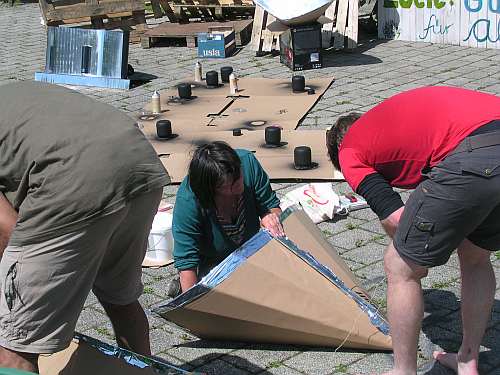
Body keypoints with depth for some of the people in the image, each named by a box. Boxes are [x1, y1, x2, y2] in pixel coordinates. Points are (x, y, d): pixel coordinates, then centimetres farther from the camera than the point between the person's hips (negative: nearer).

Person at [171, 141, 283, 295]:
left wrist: (271, 215, -35)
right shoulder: (187, 201, -35)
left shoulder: (247, 162, -25)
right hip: (211, 263, -4)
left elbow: (271, 205, -11)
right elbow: (186, 260, -31)